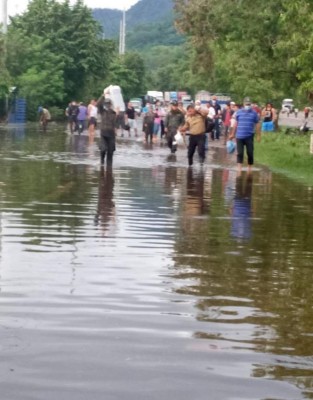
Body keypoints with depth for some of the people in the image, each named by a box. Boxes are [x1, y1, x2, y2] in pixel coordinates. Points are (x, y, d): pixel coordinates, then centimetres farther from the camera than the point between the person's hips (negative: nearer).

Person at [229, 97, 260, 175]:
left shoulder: (254, 113, 2)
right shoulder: (239, 112, 5)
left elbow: (257, 124, 5)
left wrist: (258, 135, 1)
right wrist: (233, 134, 16)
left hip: (249, 136, -1)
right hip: (239, 136, 1)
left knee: (250, 153, 3)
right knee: (240, 153, -2)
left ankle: (249, 168, 19)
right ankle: (239, 169, -3)